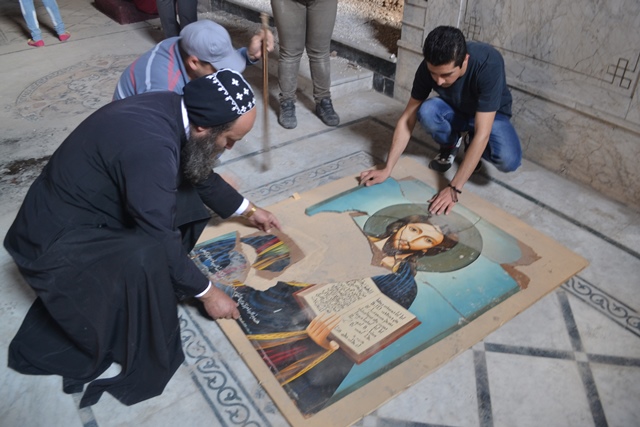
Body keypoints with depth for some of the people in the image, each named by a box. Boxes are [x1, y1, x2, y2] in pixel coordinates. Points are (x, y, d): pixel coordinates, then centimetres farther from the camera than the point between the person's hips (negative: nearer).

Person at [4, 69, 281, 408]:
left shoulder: (172, 109, -7)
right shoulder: (150, 147, -35)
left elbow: (199, 174, 11)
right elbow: (159, 242, -26)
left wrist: (247, 210, 21)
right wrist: (207, 293, -11)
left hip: (92, 208, 9)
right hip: (56, 243, -9)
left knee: (184, 195, 3)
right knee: (146, 258, -31)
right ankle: (147, 363, -5)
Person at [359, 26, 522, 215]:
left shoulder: (488, 65, -38)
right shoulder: (429, 68, -28)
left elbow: (482, 134, -41)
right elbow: (407, 119, -21)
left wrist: (454, 188, -44)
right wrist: (387, 169, -28)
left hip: (491, 115, -2)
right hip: (456, 110, 2)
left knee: (509, 161, -32)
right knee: (426, 111, -33)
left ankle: (471, 145, 2)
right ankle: (451, 144, 0)